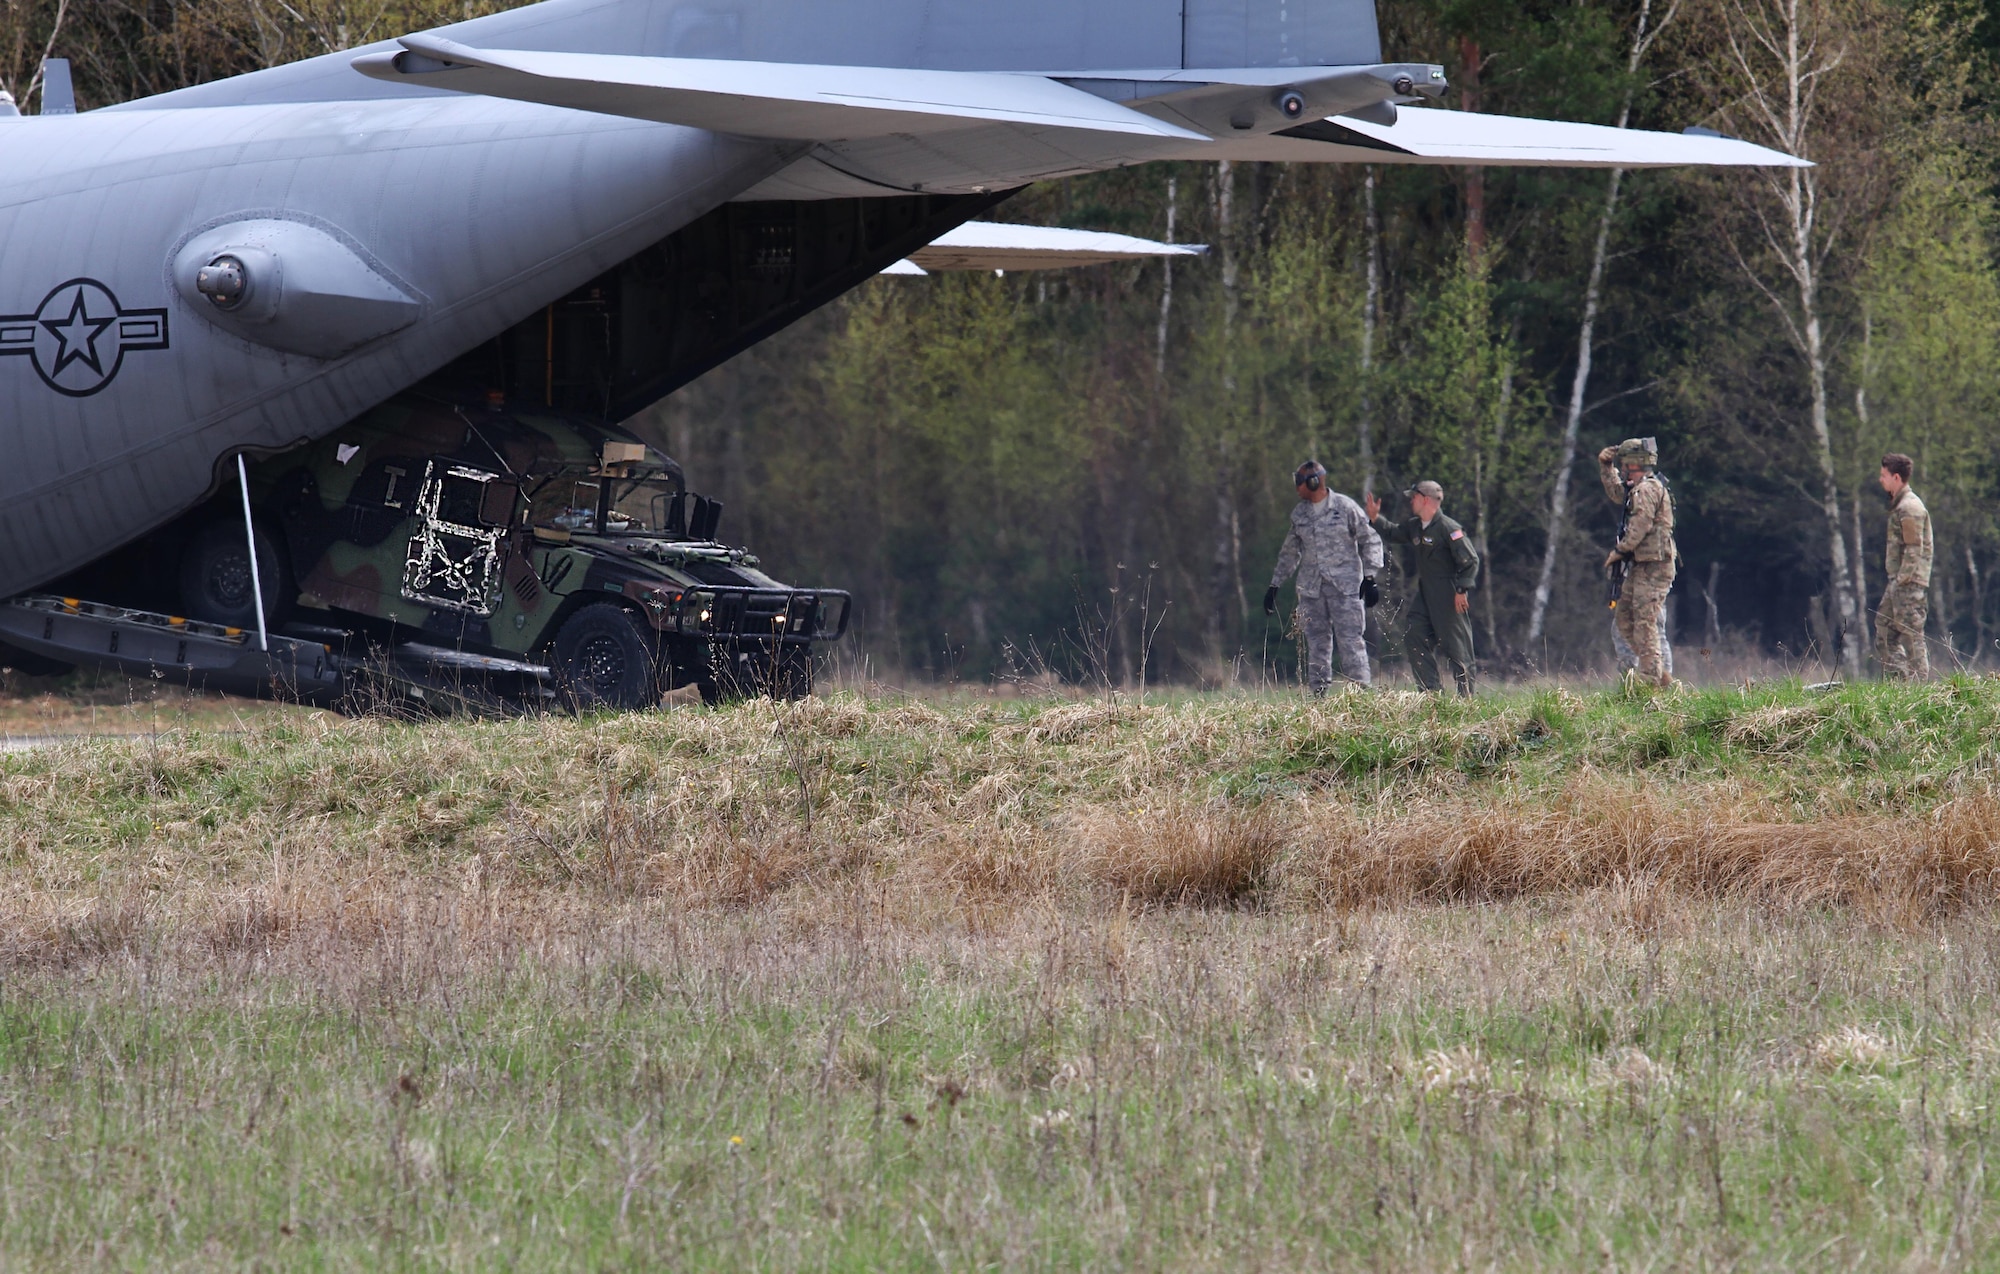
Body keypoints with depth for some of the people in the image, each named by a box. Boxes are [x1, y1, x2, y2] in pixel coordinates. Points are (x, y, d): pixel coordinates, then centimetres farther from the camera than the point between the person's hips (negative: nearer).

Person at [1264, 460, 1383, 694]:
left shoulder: (1345, 507, -3)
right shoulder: (1299, 513, 13)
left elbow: (1369, 541, 2)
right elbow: (1289, 552, 23)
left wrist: (1369, 577, -7)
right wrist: (1274, 585, 22)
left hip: (1345, 587, -5)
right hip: (1311, 588, 5)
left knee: (1350, 640, -10)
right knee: (1316, 644, 4)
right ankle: (1319, 695, 7)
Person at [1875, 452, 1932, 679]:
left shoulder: (1910, 508, -14)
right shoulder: (1898, 505, 17)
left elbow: (1914, 549, -18)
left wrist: (1902, 579, -18)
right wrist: (1894, 582, 17)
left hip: (1909, 583, -10)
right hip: (1898, 583, 10)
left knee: (1911, 636, -8)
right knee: (1884, 630, 11)